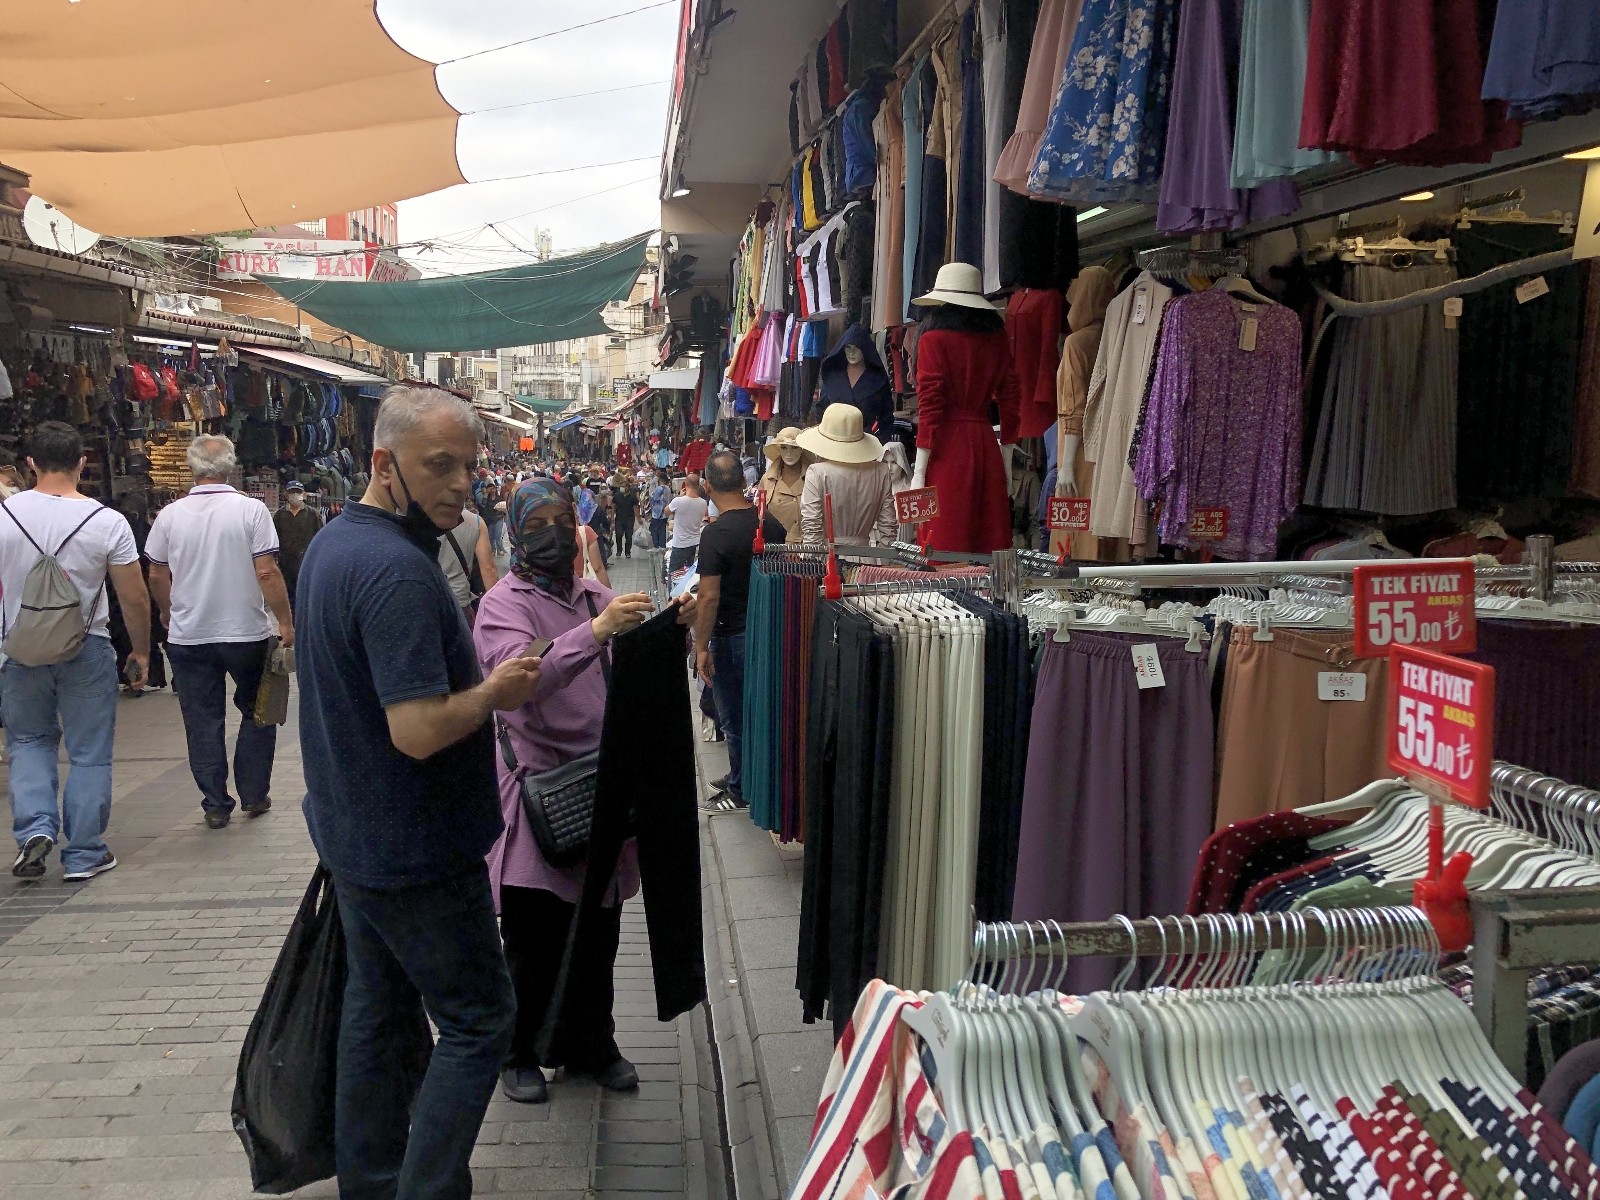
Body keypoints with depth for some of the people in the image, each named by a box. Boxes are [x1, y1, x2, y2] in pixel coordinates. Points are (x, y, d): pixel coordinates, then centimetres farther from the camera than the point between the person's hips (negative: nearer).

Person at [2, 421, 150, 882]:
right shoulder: (107, 521, -11)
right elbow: (134, 597, -8)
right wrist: (141, 651, 6)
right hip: (87, 651, -2)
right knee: (89, 754, 8)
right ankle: (84, 855, 12)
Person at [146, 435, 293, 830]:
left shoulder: (170, 515, -2)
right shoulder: (251, 509, -10)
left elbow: (156, 576, 7)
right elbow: (267, 573, -14)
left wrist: (168, 613, 25)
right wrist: (285, 622, -6)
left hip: (188, 636, 2)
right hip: (247, 632, -2)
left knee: (203, 722, 9)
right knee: (257, 713, 15)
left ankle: (215, 805, 13)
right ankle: (253, 795, 18)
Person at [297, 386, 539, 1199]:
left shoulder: (330, 545, 7)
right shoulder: (398, 570, -26)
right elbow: (419, 730, -30)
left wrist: (479, 683, 10)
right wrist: (495, 693, -14)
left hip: (352, 836, 10)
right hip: (416, 850, -10)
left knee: (375, 1009, 19)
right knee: (478, 1019, 3)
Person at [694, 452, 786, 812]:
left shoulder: (715, 533, -21)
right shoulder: (771, 523, -1)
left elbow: (710, 597, -21)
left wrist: (701, 647, -14)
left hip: (732, 637, -7)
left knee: (735, 717, 7)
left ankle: (742, 791, 19)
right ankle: (739, 775, 35)